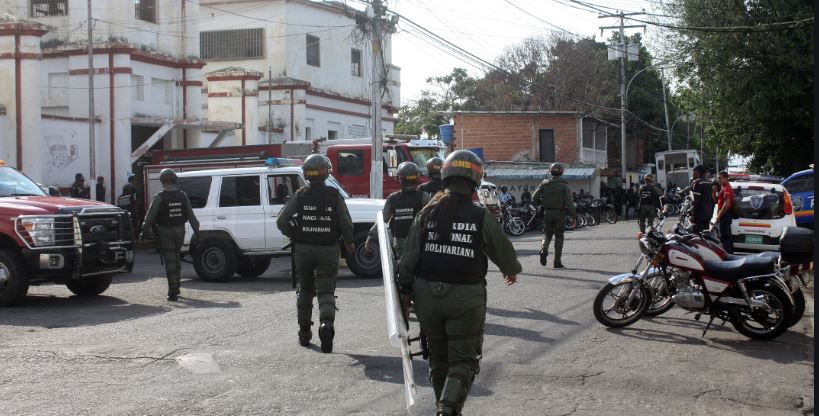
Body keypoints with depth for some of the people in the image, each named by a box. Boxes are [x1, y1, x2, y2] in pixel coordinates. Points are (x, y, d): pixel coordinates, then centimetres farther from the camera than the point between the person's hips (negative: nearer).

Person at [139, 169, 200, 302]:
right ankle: (176, 287, 26)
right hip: (180, 231, 4)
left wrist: (144, 232, 0)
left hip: (165, 232, -4)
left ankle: (173, 292, -4)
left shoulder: (159, 197, -11)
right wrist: (196, 232, 10)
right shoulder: (182, 195, 3)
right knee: (176, 258, 19)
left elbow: (150, 217, -10)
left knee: (169, 261, -2)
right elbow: (191, 216, 5)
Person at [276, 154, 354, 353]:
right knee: (326, 291, 1)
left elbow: (281, 222, -6)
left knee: (305, 290, 17)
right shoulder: (334, 195, -6)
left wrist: (293, 235, 13)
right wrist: (348, 242, 11)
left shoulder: (300, 195, -4)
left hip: (303, 250, 1)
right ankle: (326, 323, -25)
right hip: (328, 250, -1)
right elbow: (347, 224, -7)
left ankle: (304, 332, 23)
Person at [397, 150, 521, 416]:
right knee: (464, 359, 3)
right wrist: (512, 271, 27)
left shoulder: (427, 214, 1)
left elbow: (409, 258, 0)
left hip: (427, 296, 3)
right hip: (466, 298, -3)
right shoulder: (481, 217, -6)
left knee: (438, 357, 18)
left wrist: (404, 289, 9)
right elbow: (503, 251, 7)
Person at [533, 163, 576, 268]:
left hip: (547, 213, 2)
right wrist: (574, 215, -6)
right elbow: (569, 203, -10)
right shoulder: (564, 185, -5)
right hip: (560, 213, -2)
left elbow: (534, 197, -2)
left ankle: (544, 249, -16)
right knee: (559, 237, 7)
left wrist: (541, 204, 16)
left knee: (547, 234, 15)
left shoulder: (544, 184, 2)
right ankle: (557, 262, 5)